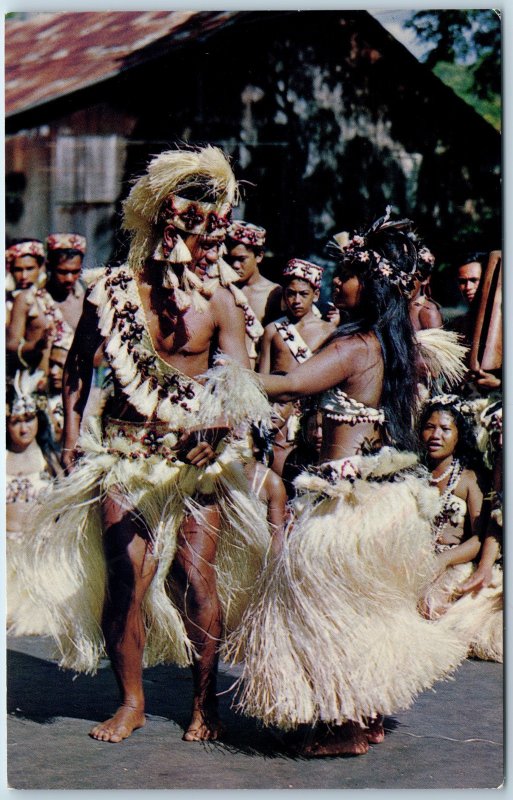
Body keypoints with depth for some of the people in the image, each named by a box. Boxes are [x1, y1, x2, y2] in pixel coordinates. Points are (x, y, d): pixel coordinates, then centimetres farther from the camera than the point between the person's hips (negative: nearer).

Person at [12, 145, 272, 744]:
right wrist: (71, 435, 3)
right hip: (124, 452, 1)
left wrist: (219, 428, -34)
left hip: (197, 455, -1)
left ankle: (205, 700, 14)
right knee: (125, 576, -3)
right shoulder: (112, 291, -4)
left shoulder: (218, 304, -6)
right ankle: (131, 701, 15)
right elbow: (77, 367, 10)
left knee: (197, 576, -5)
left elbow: (239, 390, -13)